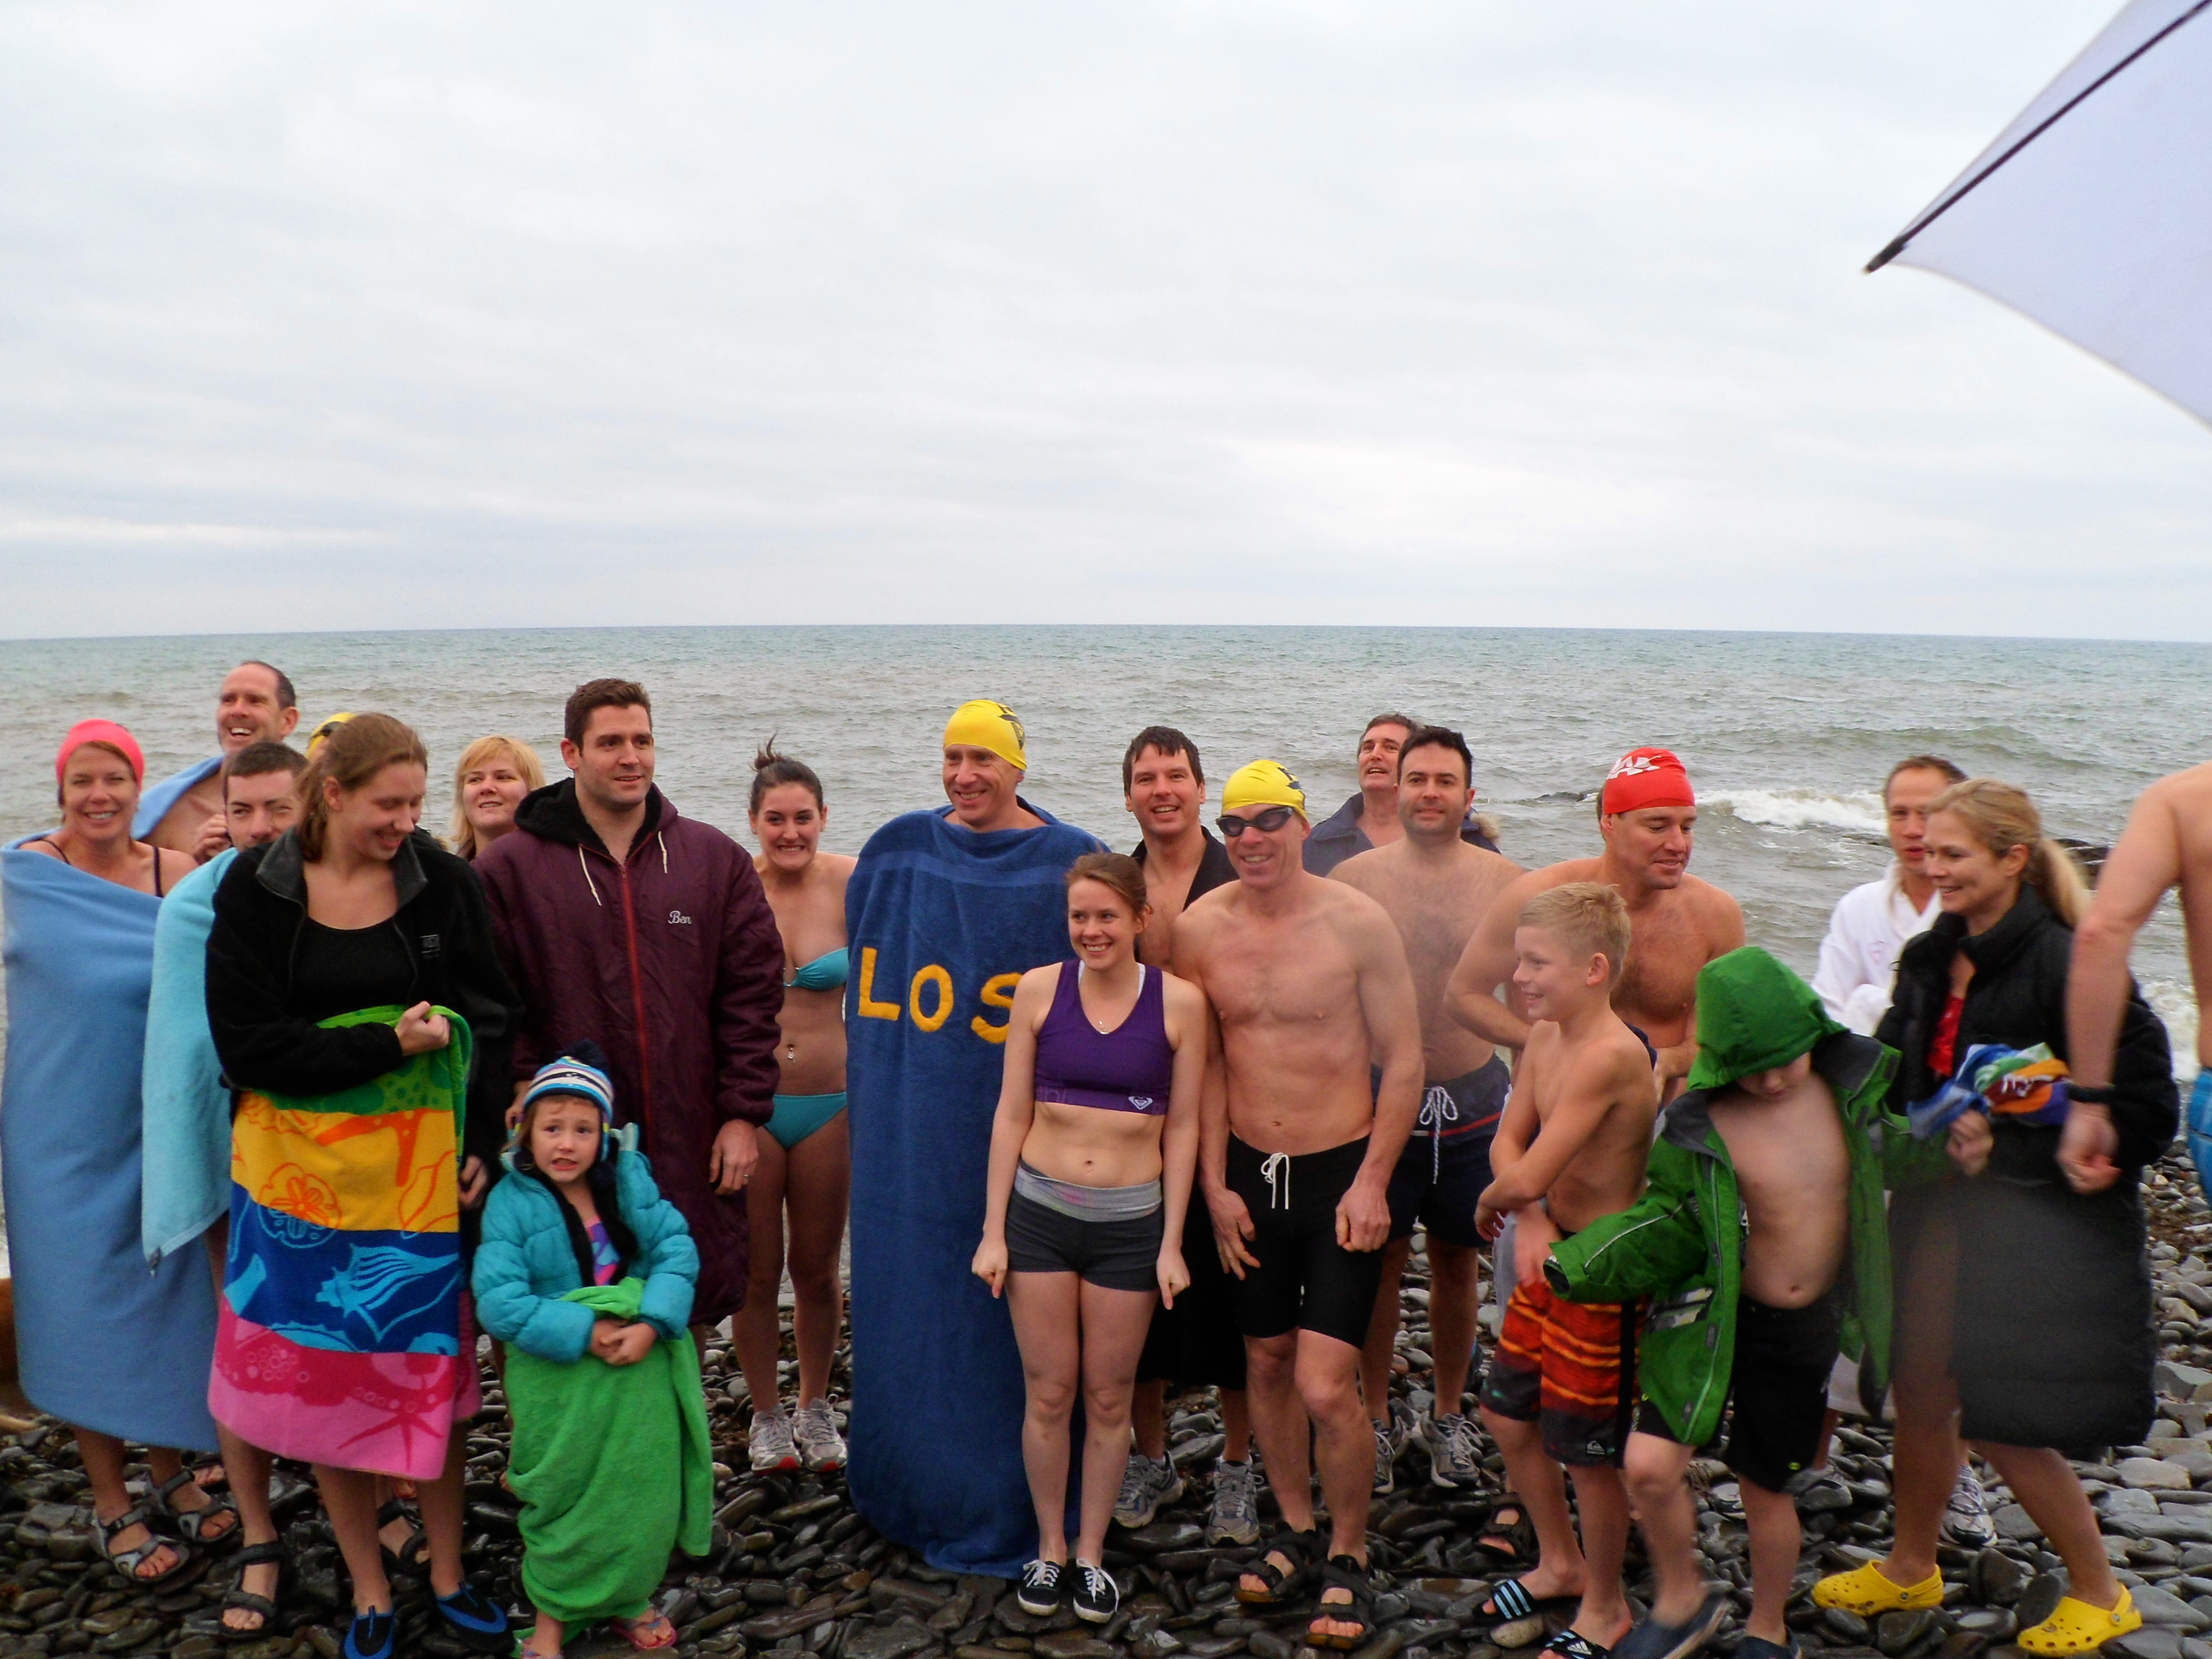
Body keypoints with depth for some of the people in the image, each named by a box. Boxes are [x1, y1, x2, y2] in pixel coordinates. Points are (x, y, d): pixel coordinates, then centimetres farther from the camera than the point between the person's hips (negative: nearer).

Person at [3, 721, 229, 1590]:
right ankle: (111, 1502, 21)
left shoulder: (176, 871, -4)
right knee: (81, 1306, 6)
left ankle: (169, 1475, 29)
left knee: (161, 1298, 11)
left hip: (153, 1126, 1)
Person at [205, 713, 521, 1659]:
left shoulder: (444, 882, -3)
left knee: (431, 1369, 7)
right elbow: (245, 1043, -9)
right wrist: (386, 1047, -16)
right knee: (325, 1378, 8)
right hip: (303, 1169, 0)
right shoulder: (255, 890, -4)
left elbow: (489, 1019, 2)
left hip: (420, 1166, 0)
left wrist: (482, 1144, -7)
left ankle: (447, 1579, 26)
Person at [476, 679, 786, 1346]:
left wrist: (743, 1115, 0)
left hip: (694, 1143, 2)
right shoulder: (508, 870, 1)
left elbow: (753, 992, 5)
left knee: (692, 1314, 10)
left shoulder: (716, 860, 6)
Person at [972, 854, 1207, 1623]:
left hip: (1131, 1222, 0)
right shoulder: (1040, 989, -3)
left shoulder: (1179, 1001, -5)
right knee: (1049, 1393, 8)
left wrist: (1172, 1243, -1)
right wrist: (993, 1232, 0)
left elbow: (1183, 1128, 0)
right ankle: (1049, 1549, 27)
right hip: (1040, 1213, 1)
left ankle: (1091, 1553, 28)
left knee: (1109, 1398, 10)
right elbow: (1011, 1116, 1)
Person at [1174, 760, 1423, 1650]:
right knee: (1266, 1361, 16)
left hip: (1342, 1173, -4)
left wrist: (1372, 1181, -11)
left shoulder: (1357, 922, -11)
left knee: (1326, 1390, -8)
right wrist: (1215, 1186, 3)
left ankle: (1348, 1560, 16)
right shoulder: (1200, 928, -1)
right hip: (1249, 1174, 4)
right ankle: (1295, 1528, 38)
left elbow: (1404, 1060, -7)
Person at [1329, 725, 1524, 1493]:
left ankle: (1447, 1416, 30)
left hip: (1473, 1098, 1)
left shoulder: (1504, 881, -1)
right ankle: (1376, 1419, 23)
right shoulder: (1354, 877, -3)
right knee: (1380, 1258, 6)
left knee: (1457, 1262, 12)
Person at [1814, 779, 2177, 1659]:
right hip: (1939, 1207, 7)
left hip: (2033, 1225, -7)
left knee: (2004, 1420, 1)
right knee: (1919, 1391, 14)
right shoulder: (1929, 959, 7)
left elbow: (2145, 1096, -18)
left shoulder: (2064, 962, -18)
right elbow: (1891, 1074, 11)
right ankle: (1911, 1568, 35)